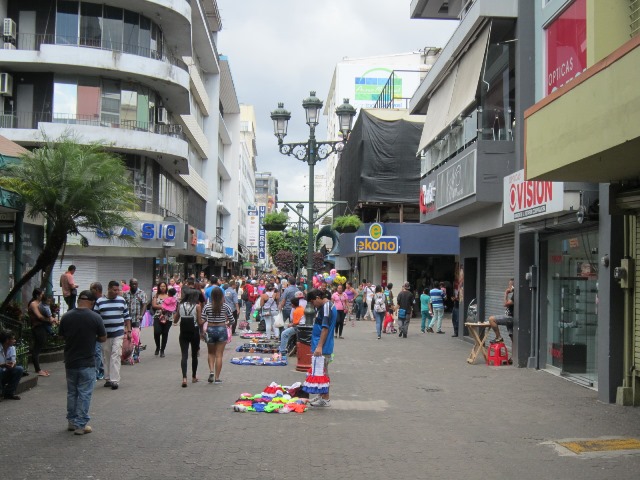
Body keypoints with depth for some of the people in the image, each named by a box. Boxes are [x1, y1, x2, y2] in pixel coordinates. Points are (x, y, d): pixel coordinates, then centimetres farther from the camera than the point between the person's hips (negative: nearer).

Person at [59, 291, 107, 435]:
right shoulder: (95, 318, -13)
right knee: (84, 394, 4)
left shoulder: (66, 317, -4)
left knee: (71, 392, 17)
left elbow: (62, 336, 7)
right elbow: (103, 339, -4)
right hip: (87, 362, -4)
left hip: (70, 362, 4)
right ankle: (81, 425, 5)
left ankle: (72, 421, 26)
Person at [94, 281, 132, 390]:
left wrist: (128, 330, 8)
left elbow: (127, 316, 11)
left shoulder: (121, 300, 6)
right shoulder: (99, 302, 2)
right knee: (106, 356, 8)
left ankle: (115, 380, -11)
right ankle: (108, 378, 20)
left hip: (118, 333, -1)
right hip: (105, 334, 1)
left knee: (115, 356, -9)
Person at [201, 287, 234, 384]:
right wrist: (227, 323, 22)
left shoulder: (207, 306, -6)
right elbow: (231, 320, 0)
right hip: (222, 330, -1)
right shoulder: (225, 306, -6)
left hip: (210, 330, 1)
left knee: (211, 353, 19)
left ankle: (211, 371, -1)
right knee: (219, 355, 4)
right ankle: (217, 378, 6)